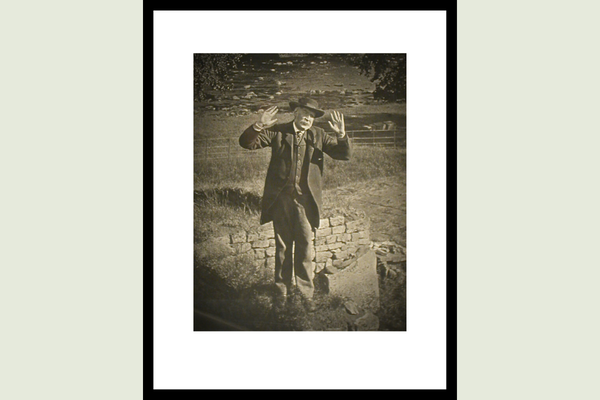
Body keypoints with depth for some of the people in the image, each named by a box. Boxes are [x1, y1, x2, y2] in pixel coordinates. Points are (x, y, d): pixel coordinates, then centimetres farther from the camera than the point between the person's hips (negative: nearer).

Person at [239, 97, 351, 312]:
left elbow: (344, 154, 2)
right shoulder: (278, 132, 2)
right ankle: (282, 290, 26)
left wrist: (341, 135, -18)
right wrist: (258, 127, -23)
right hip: (281, 199, 0)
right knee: (282, 247, 11)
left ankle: (307, 293, 16)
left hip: (305, 200, 0)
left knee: (305, 248, 3)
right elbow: (246, 143, -3)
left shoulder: (318, 136, 6)